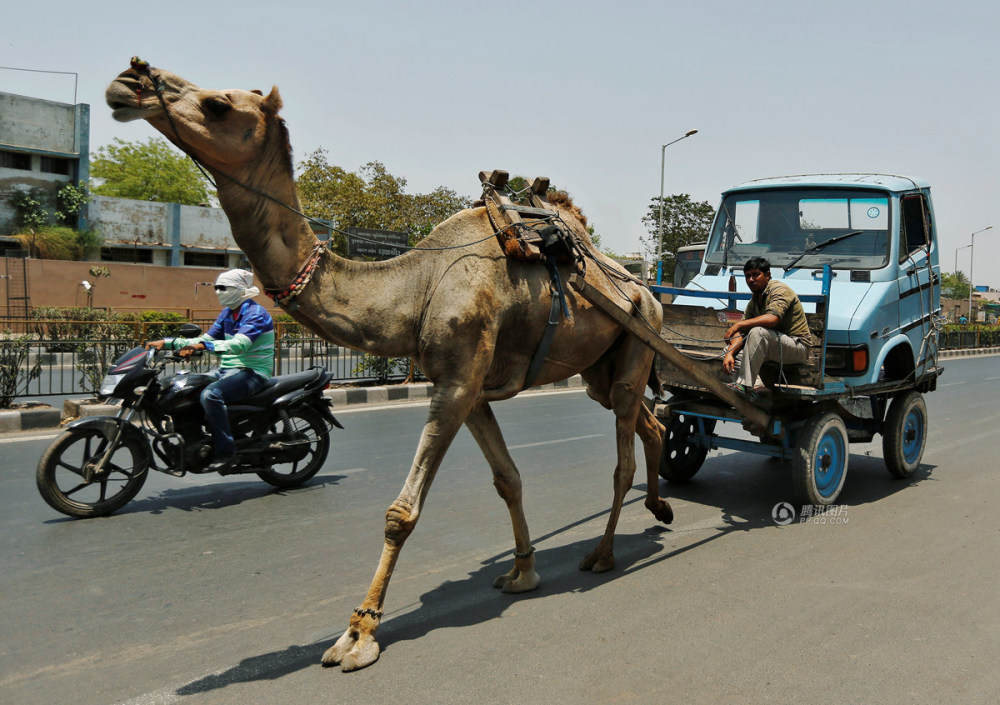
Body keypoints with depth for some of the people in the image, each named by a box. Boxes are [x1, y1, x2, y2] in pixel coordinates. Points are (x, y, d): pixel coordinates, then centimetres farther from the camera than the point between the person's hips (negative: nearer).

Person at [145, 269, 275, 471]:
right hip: (226, 369, 10)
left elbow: (239, 344, -30)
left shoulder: (256, 314, -13)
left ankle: (226, 452, -26)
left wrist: (203, 345, -41)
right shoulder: (227, 313, 16)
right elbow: (206, 339, 17)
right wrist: (167, 343, 8)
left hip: (252, 372, -9)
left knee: (210, 394, -33)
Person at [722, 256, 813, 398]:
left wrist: (738, 325, -29)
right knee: (730, 350, 2)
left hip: (798, 345, -9)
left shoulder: (779, 289, -13)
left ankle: (744, 386, -35)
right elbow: (742, 332, 3)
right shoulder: (754, 301, 11)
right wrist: (730, 353, -15)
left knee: (757, 332, -34)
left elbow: (772, 319, -31)